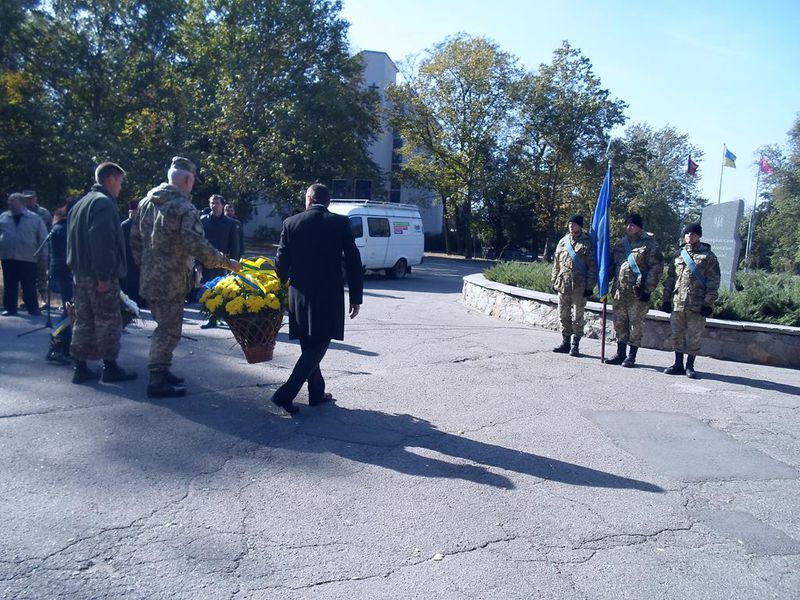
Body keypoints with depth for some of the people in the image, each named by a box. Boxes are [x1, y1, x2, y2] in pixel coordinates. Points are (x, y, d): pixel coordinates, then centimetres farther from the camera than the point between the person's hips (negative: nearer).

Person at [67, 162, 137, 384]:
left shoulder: (81, 203, 19)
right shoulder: (104, 203, -13)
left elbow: (73, 241, 21)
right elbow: (102, 242, -22)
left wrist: (77, 268, 21)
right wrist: (104, 275, -22)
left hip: (80, 274, 9)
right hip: (100, 275, -9)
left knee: (83, 320, 12)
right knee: (108, 322, -1)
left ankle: (80, 367, 16)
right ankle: (110, 367, 4)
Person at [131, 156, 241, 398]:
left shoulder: (147, 201, 9)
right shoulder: (184, 208, -17)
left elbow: (135, 238, 14)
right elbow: (198, 246, -23)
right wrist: (227, 262, -12)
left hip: (150, 278, 9)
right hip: (170, 282, -9)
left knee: (165, 326, 21)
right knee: (169, 331, 1)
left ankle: (161, 372, 31)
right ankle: (157, 382, 8)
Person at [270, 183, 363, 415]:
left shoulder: (291, 223, 1)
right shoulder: (341, 223, -3)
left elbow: (281, 262, 2)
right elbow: (353, 263, -4)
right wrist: (356, 298, 3)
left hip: (299, 295, 3)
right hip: (329, 297, -3)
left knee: (309, 347, 17)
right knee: (317, 346, 3)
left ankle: (317, 392, 25)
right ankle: (285, 394, -6)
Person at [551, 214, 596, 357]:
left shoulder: (587, 242, -2)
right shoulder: (563, 241, 11)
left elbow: (592, 266, -4)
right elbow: (556, 263, 15)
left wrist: (590, 286, -9)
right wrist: (554, 281, 11)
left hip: (579, 286, -4)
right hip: (563, 285, 4)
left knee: (578, 317, 2)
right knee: (564, 315, 10)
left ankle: (575, 345, 9)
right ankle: (565, 342, 20)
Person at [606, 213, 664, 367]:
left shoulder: (649, 244, -4)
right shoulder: (620, 244, 14)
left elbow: (656, 268, -9)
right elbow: (614, 264, 21)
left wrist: (647, 289, -14)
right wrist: (612, 284, 12)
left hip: (637, 292, -6)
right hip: (619, 291, 6)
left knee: (635, 325, 1)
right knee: (619, 323, 10)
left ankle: (632, 356, 10)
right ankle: (620, 353, 21)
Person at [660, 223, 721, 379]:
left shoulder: (708, 256, 1)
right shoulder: (679, 254, 14)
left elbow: (713, 281, -3)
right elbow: (670, 277, 15)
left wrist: (708, 303, -11)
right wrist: (667, 298, 9)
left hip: (697, 305, -4)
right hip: (677, 302, 4)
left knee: (694, 337, 1)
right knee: (677, 335, 7)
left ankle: (690, 366, 11)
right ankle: (678, 364, 17)